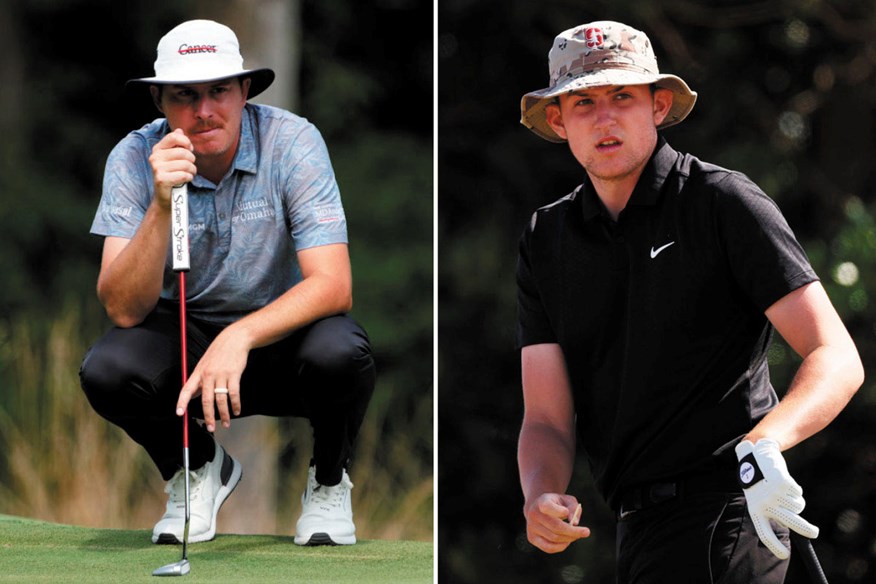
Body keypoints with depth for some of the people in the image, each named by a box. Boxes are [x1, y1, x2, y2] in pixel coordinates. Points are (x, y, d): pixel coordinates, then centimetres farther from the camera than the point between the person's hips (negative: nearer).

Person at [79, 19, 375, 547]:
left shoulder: (293, 141, -19)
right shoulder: (136, 158, -15)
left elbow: (333, 285, -26)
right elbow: (125, 309, -23)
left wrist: (241, 336, -41)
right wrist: (161, 206, -38)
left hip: (281, 330, -1)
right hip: (183, 335, 1)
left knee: (340, 354, -35)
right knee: (107, 371, -29)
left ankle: (329, 481, 0)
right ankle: (198, 469, 5)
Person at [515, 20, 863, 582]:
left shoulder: (723, 202, -6)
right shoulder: (545, 239, 11)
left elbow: (838, 361, -13)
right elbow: (547, 419, 6)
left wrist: (763, 446, -33)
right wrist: (540, 497, -17)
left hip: (723, 514, -6)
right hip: (642, 525, 6)